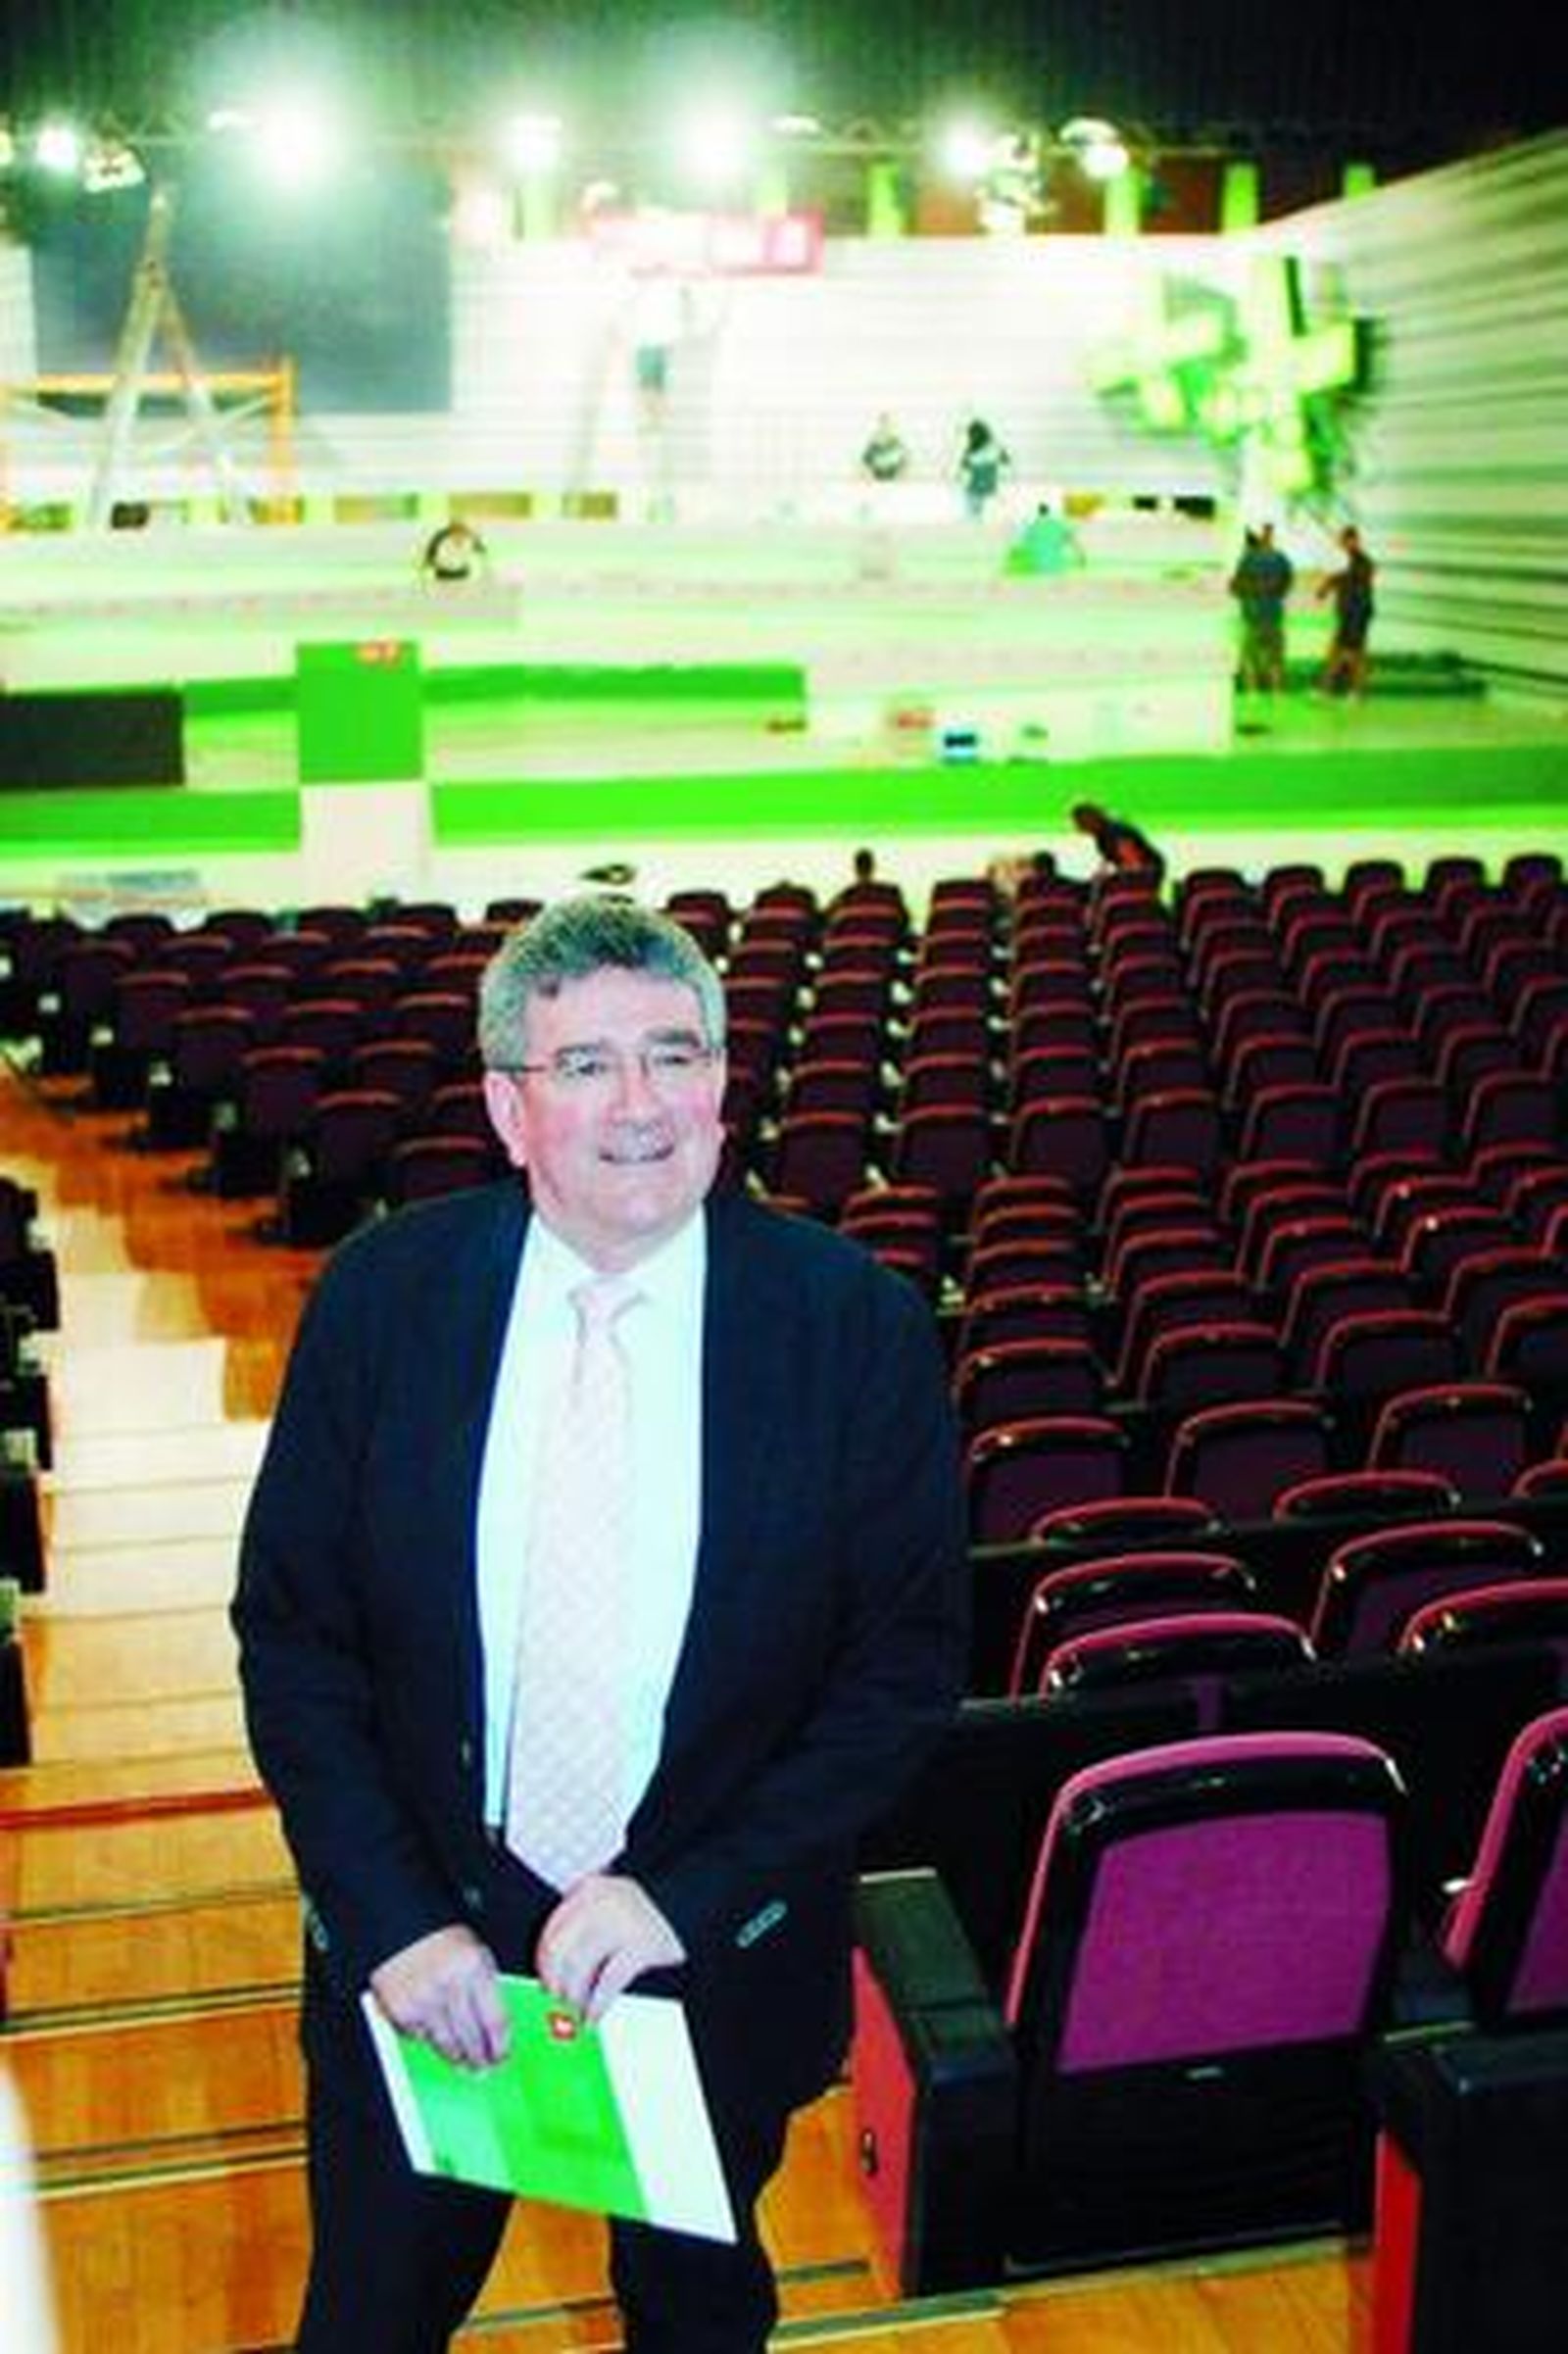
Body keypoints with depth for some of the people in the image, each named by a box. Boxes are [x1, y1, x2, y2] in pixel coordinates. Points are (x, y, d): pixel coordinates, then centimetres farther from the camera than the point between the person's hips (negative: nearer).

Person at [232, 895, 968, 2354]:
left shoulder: (861, 1326, -15)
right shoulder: (381, 1293, -12)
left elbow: (908, 1667, -11)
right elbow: (290, 1634, -6)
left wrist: (687, 1900, -19)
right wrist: (392, 1920, -15)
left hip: (714, 1953, 0)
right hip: (415, 1951, 1)